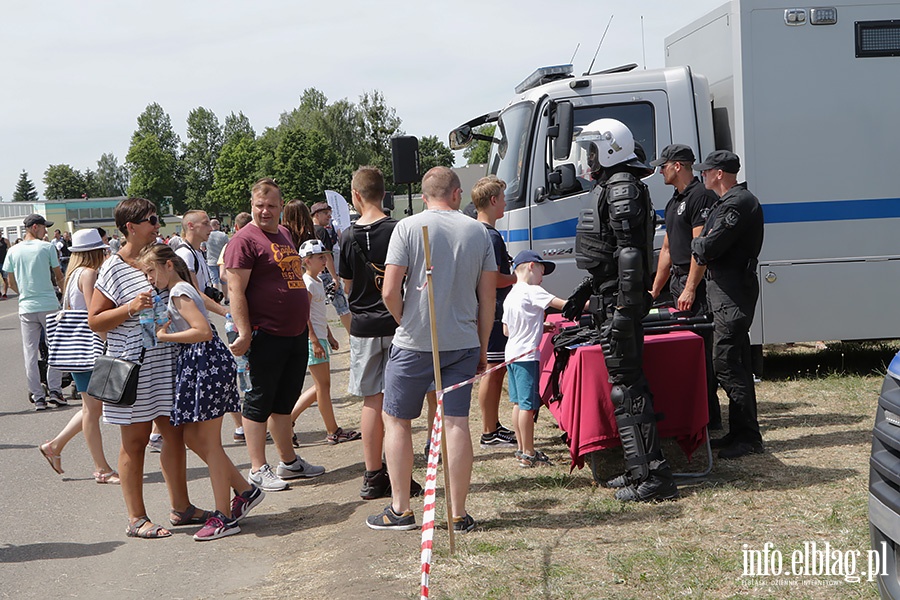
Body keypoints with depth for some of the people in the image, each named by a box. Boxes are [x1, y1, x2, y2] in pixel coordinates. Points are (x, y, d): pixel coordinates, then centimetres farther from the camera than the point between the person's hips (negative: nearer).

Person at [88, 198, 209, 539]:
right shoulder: (114, 268, -9)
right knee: (135, 439, 1)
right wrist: (130, 308, -22)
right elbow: (94, 320, -9)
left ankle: (181, 507, 22)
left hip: (166, 360, 7)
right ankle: (136, 520, 9)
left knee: (175, 433, 10)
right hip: (133, 364, -7)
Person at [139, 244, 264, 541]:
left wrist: (165, 336, -15)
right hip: (195, 364, 10)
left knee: (208, 441, -5)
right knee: (192, 437, 12)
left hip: (206, 362, -10)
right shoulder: (182, 288, 18)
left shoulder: (178, 292, -11)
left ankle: (225, 516, 1)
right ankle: (245, 490, 18)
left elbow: (203, 331, -21)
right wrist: (165, 330, 11)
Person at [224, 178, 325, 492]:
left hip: (296, 333, 8)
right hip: (266, 336, -8)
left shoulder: (284, 233, 14)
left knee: (285, 400, 17)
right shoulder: (244, 240, -12)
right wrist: (244, 333, -23)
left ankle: (289, 461, 27)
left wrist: (306, 323, 25)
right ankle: (258, 469, 9)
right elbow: (236, 290, -18)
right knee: (260, 401, 1)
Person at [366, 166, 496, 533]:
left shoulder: (408, 227, -5)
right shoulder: (478, 232, 4)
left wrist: (405, 322, 8)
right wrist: (482, 348, 14)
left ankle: (400, 509, 14)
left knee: (396, 420, 10)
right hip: (463, 343, 3)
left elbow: (390, 292, -11)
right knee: (456, 423, 5)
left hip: (413, 343, -3)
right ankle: (458, 515, 8)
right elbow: (487, 298, 5)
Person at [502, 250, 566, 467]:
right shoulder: (533, 292, -12)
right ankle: (529, 454, -1)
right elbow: (562, 304, -18)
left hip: (511, 353, 9)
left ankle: (522, 449, 22)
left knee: (518, 403, 14)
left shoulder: (510, 296, 13)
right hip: (527, 355, -9)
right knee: (528, 405, -5)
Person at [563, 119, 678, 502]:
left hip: (620, 300, -11)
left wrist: (624, 308, -26)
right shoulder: (612, 186, 19)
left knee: (625, 387, -9)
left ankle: (652, 476, -6)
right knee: (627, 382, 13)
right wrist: (583, 292, 29)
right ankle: (641, 469, 21)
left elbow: (630, 252, -22)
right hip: (611, 298, 11)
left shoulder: (622, 187, -14)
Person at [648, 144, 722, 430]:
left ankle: (709, 417, -3)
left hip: (697, 286, -10)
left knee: (700, 348, -8)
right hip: (679, 283, 10)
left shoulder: (701, 196, -10)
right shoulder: (674, 202, 21)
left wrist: (690, 289, -21)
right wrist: (655, 291, 23)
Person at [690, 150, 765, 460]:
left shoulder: (738, 203, -16)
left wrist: (696, 245, -1)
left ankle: (748, 436, -7)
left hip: (733, 293, -11)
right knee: (736, 362, 14)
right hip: (728, 289, 11)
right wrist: (702, 247, -1)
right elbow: (707, 247, 20)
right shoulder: (732, 201, 20)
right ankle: (739, 432, 22)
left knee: (726, 364, -11)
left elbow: (708, 247, -21)